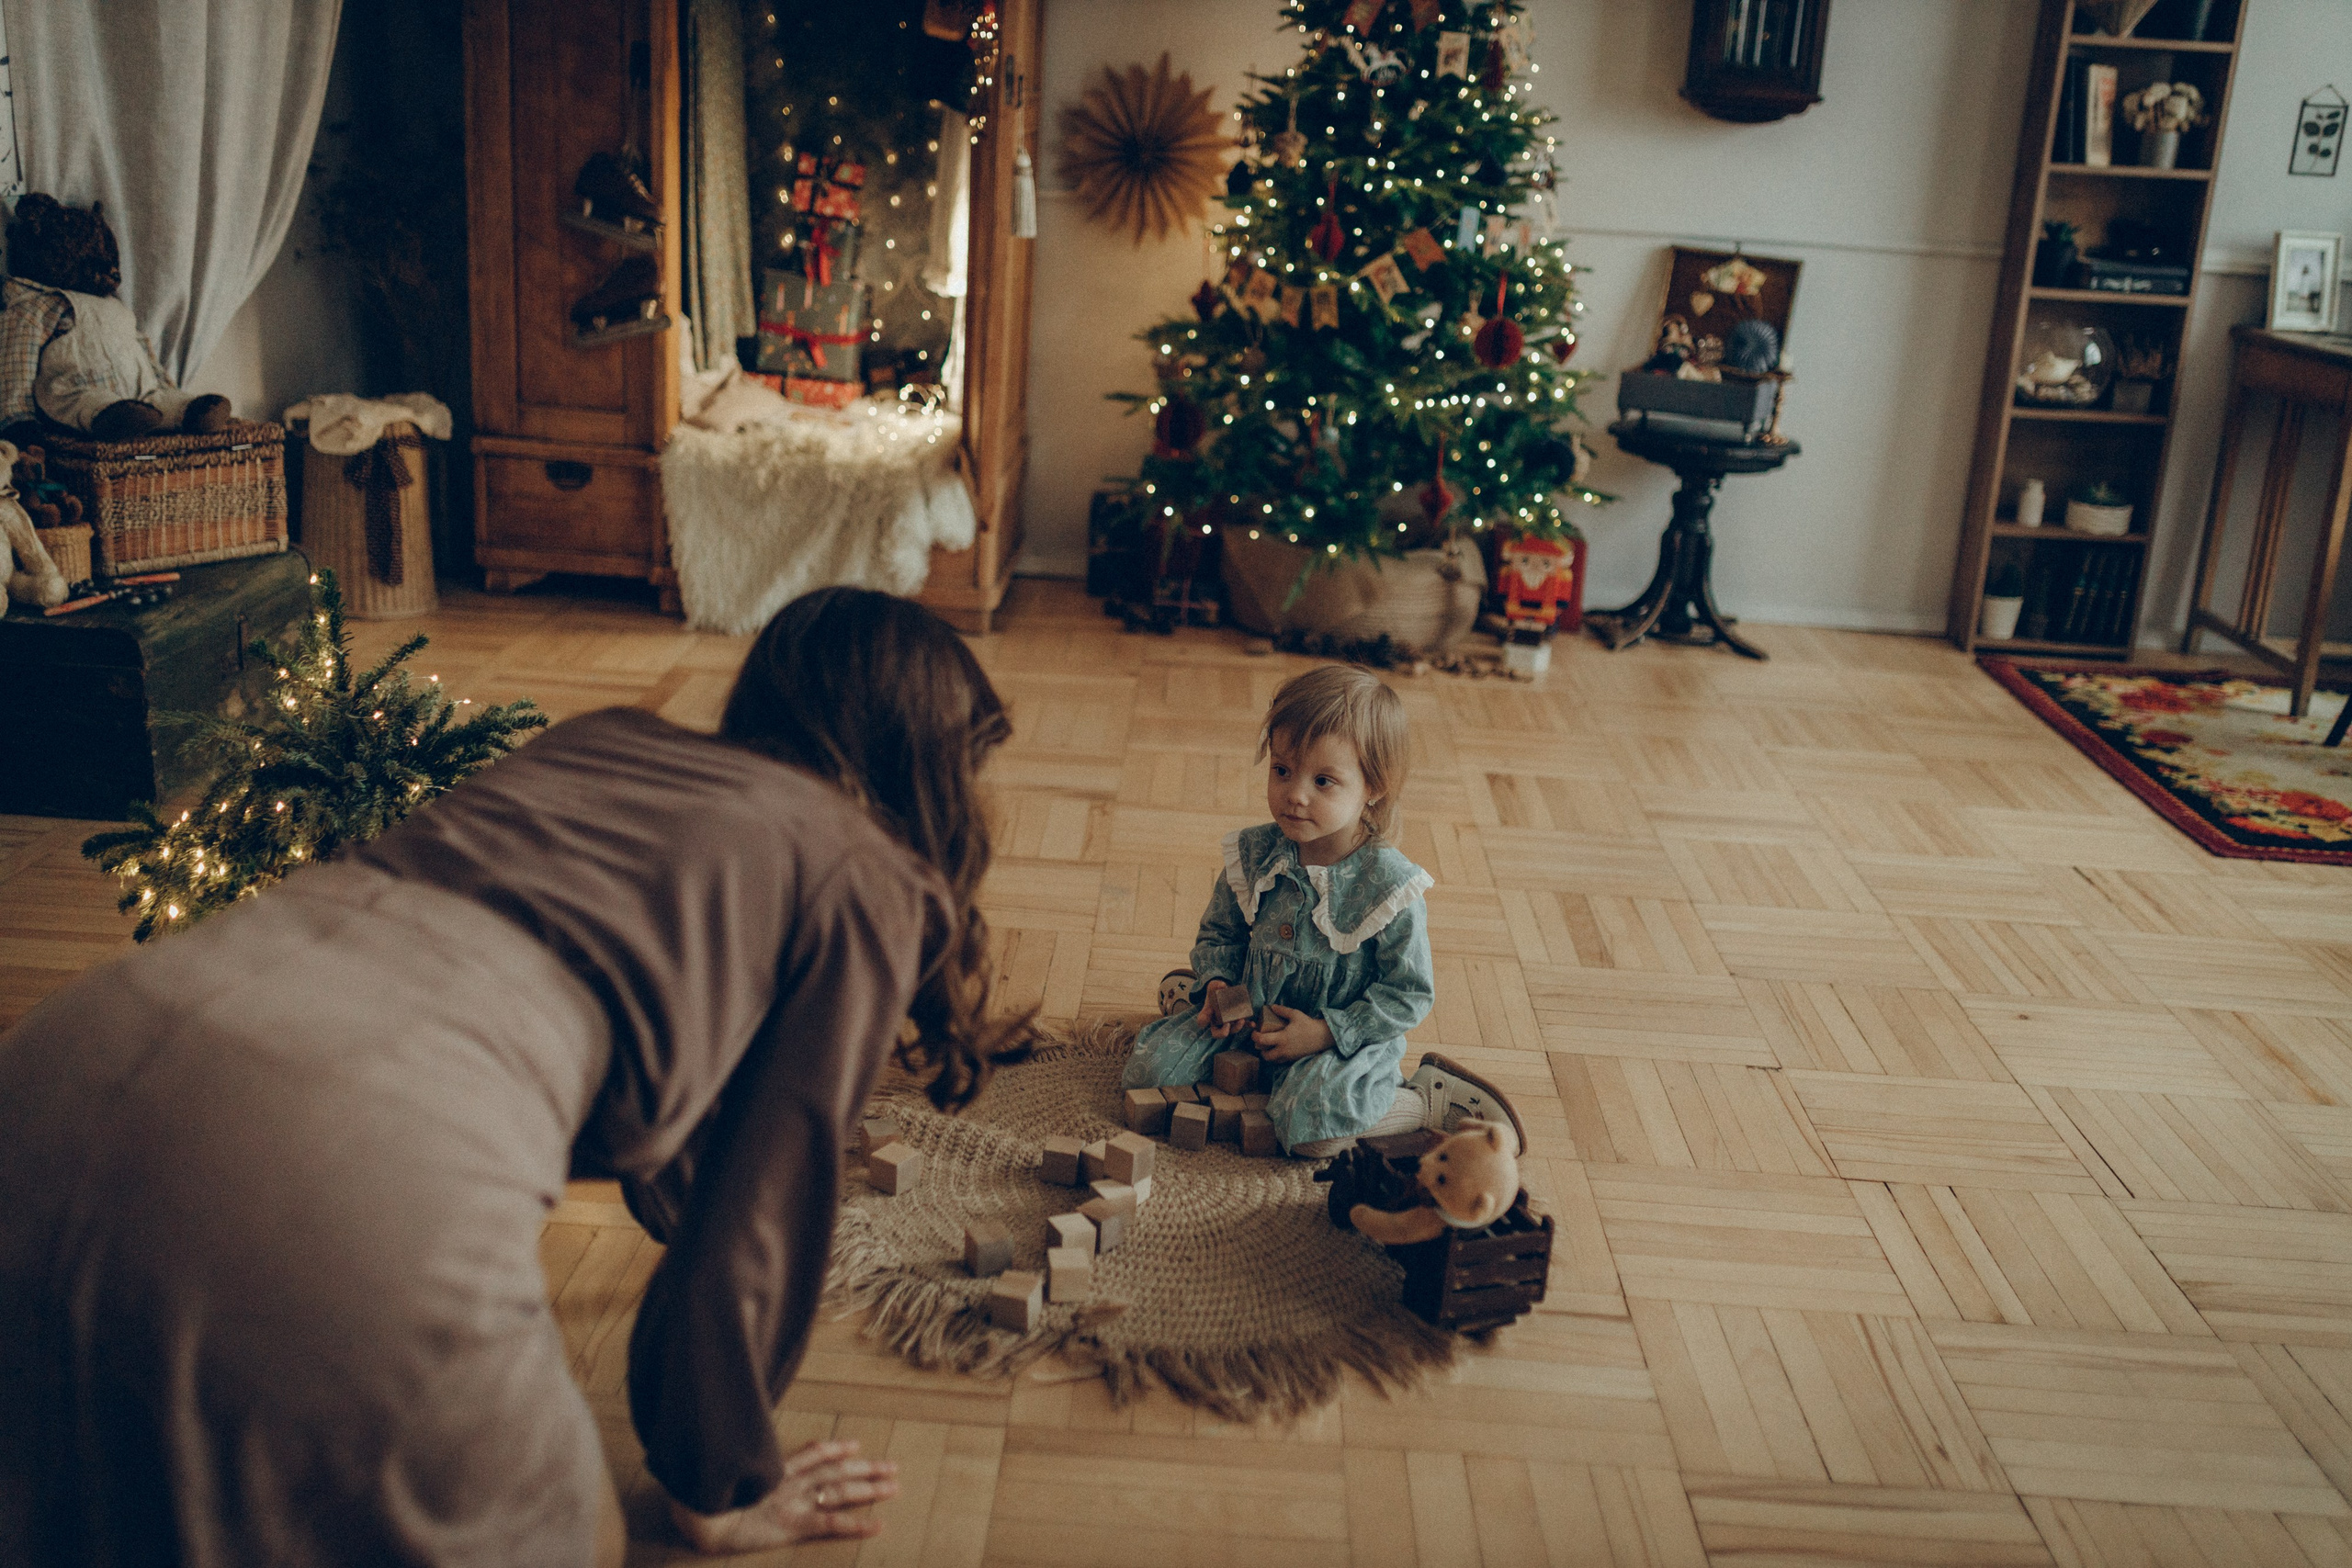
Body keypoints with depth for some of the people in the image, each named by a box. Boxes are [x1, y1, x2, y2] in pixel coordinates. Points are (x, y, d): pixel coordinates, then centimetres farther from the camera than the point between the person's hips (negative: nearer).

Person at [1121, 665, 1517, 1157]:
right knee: (1149, 1067, -8)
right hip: (1250, 1015, 5)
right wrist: (1219, 985, -11)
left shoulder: (1390, 886, -21)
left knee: (1309, 1124, -30)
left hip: (1346, 1039, -4)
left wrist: (1327, 1031, -21)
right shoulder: (1252, 856, -8)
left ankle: (1431, 1099, -3)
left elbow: (1408, 995, -13)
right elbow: (1219, 934, 9)